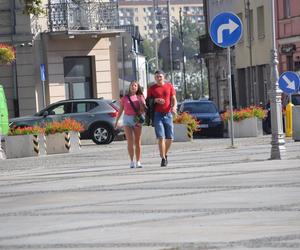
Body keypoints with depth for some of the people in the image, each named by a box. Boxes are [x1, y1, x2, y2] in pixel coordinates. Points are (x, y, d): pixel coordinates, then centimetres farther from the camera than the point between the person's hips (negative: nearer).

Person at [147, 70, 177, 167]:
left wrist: (174, 107, -13)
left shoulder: (169, 86, 9)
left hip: (168, 114, 2)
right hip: (157, 115, -2)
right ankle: (163, 159, -11)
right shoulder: (152, 88, 5)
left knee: (170, 138, 4)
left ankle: (165, 154, 28)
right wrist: (155, 100, -12)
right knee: (161, 137, -12)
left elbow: (174, 99, 8)